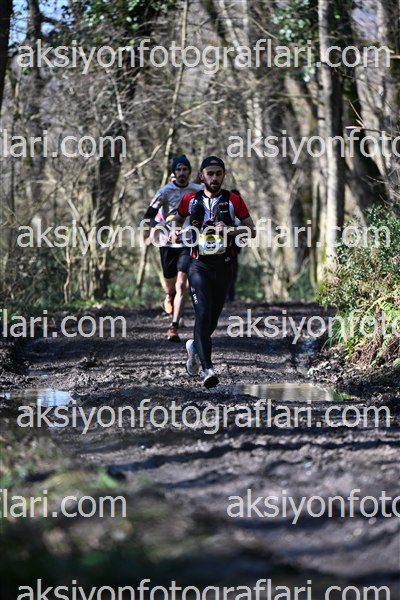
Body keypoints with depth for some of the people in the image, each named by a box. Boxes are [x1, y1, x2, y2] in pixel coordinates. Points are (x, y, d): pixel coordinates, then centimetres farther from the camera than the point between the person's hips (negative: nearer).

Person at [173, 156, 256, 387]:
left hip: (223, 266, 1)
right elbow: (177, 221, 23)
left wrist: (231, 230, -14)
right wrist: (176, 233, 2)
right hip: (199, 265, -1)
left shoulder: (234, 201, 1)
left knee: (213, 318, 11)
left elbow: (252, 231, 3)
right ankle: (208, 369, -21)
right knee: (203, 314, -17)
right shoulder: (190, 200, 4)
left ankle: (195, 346, 43)